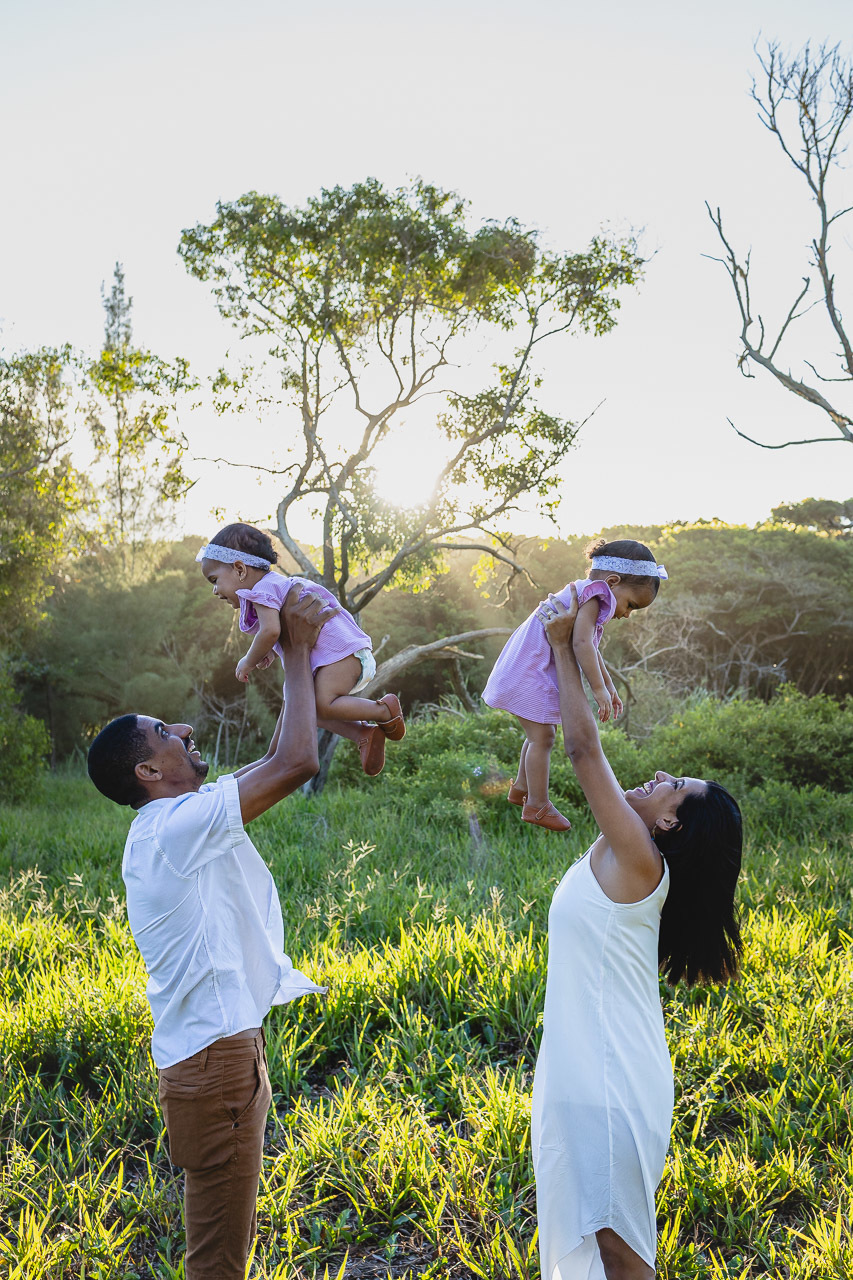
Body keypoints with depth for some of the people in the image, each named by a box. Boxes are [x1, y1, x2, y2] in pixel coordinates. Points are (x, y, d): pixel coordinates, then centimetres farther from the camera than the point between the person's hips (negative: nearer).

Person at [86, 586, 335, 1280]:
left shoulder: (178, 820, 10)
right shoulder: (180, 824, -22)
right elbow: (296, 762, -23)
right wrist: (297, 651, -15)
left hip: (223, 1046, 10)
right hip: (214, 1058, -10)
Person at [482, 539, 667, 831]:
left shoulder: (583, 595, 16)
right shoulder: (593, 596, -17)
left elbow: (591, 651, 26)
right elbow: (581, 643, -31)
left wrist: (609, 687, 28)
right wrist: (599, 689, -29)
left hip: (528, 673, 11)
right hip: (528, 675, -11)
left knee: (539, 734, 22)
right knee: (542, 737, -5)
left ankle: (521, 788, 37)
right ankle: (537, 806, 4)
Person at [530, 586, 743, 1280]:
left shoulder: (637, 861, -20)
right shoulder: (626, 860, 4)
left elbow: (585, 748, -21)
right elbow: (587, 749, 8)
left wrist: (563, 646, -15)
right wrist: (562, 648, 7)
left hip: (609, 1083, -9)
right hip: (591, 1067, 9)